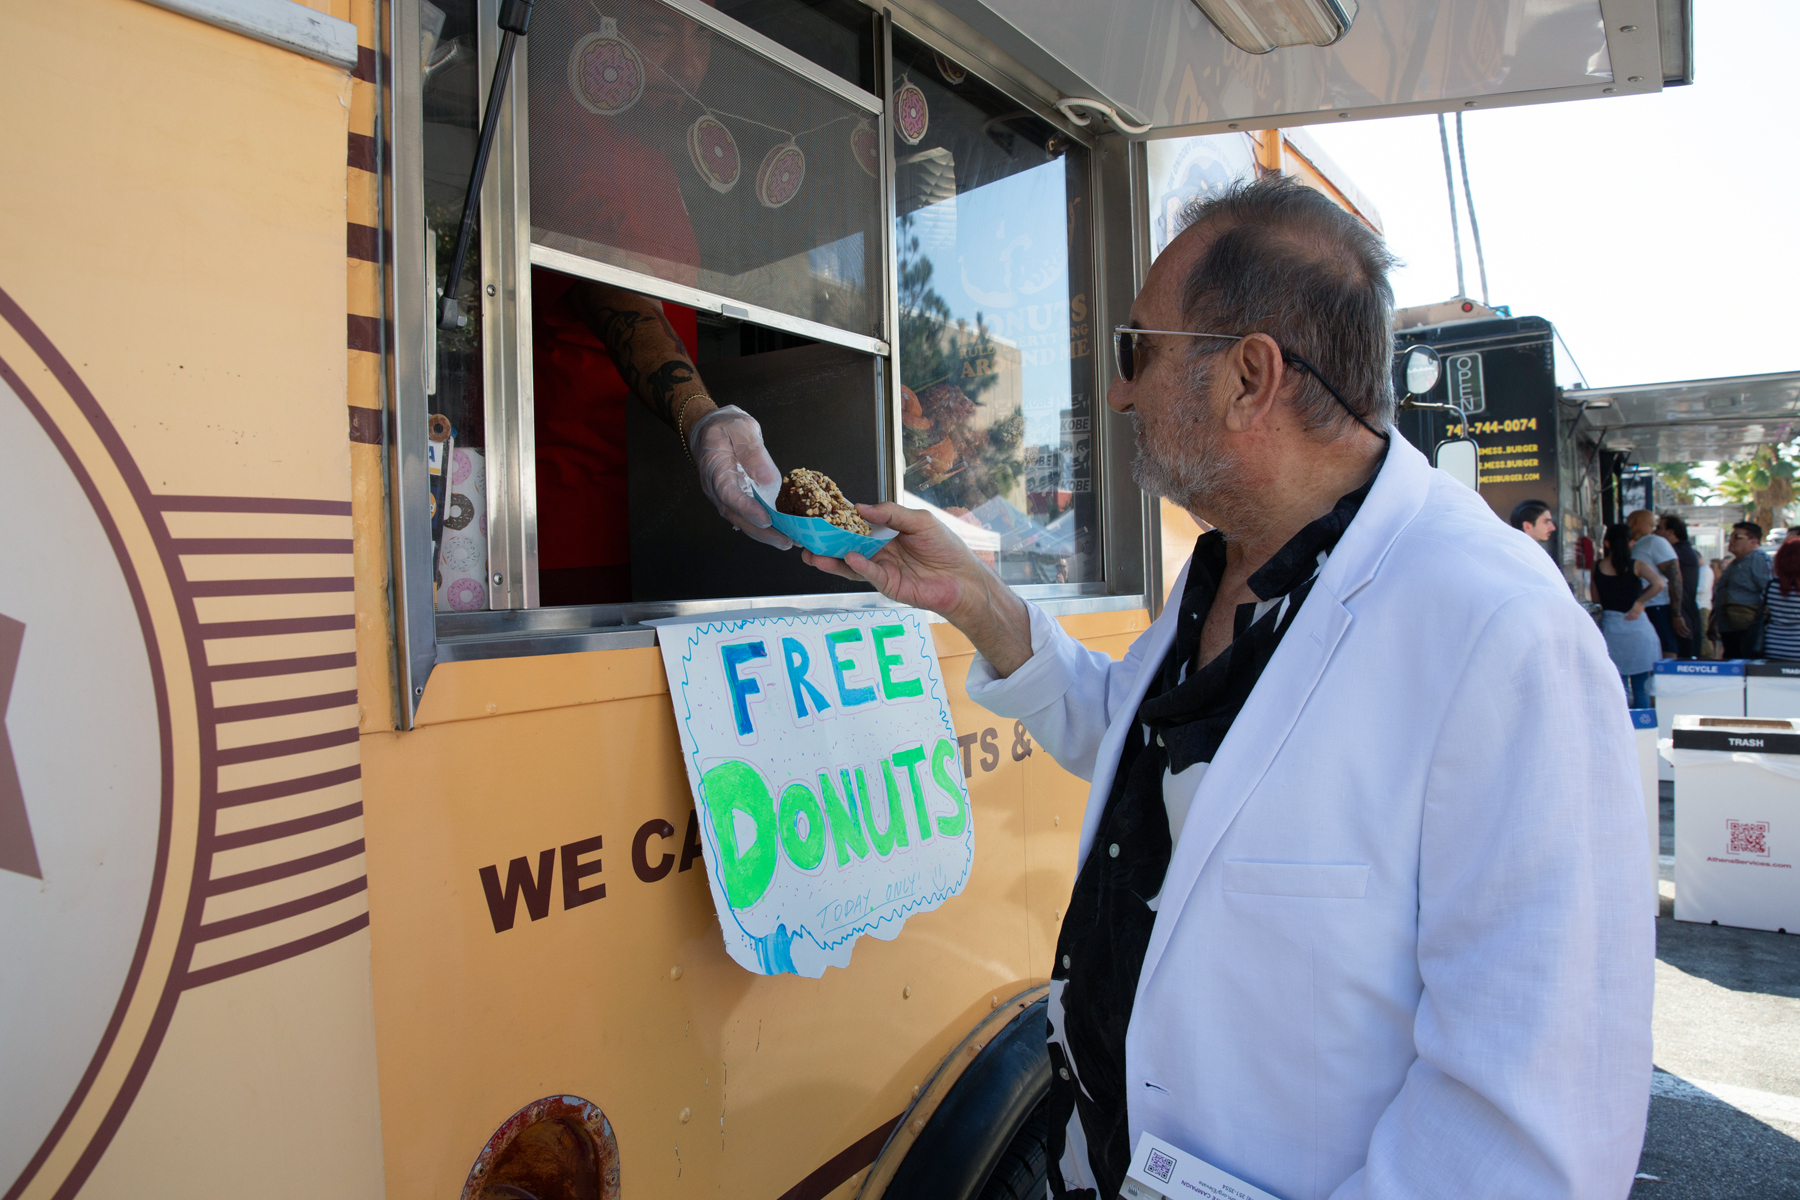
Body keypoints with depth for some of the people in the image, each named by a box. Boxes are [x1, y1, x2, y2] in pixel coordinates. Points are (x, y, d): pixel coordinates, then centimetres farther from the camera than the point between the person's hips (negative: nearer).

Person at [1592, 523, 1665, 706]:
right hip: (1636, 628, -2)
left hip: (1609, 627, 2)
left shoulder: (1597, 567, 1)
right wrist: (1639, 602, -11)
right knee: (1640, 688, 8)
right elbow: (1659, 583, -22)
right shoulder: (1637, 565, -6)